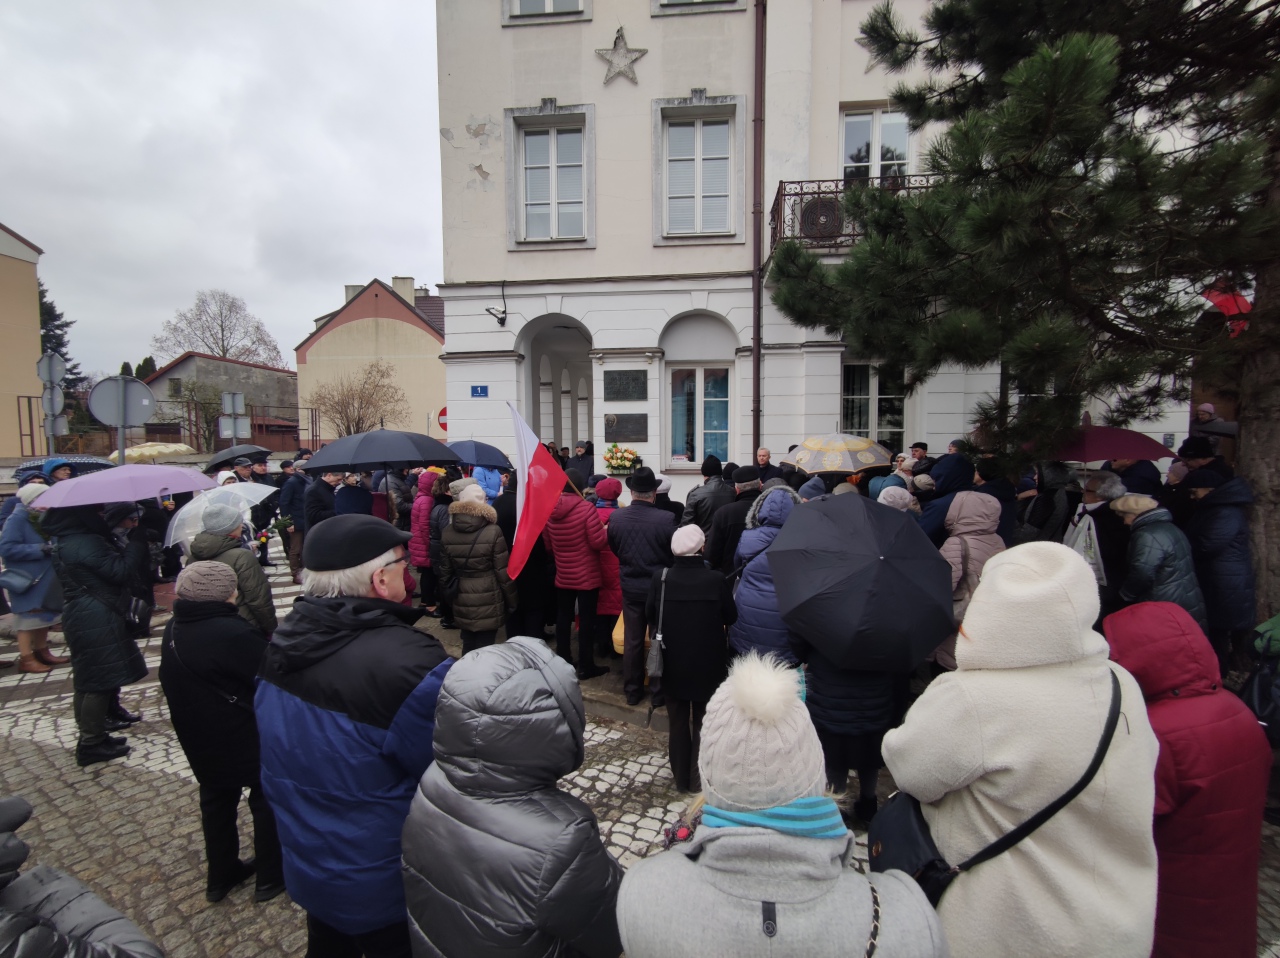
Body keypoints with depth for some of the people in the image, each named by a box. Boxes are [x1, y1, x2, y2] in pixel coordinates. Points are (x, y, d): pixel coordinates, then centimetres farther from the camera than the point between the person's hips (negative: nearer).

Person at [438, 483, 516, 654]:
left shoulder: (447, 532, -1)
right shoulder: (493, 532, -14)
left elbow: (445, 571, 7)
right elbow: (503, 571, -10)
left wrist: (449, 595, 20)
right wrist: (511, 601, 1)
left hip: (461, 602, 4)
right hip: (488, 601, -4)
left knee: (468, 646, 18)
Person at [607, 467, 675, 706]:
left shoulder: (615, 518, -12)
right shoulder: (666, 519, -23)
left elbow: (614, 550, 4)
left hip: (630, 586, 3)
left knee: (632, 641, 15)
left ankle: (632, 691, 27)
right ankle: (659, 693, 22)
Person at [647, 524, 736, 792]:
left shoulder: (660, 579, -16)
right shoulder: (716, 580, -19)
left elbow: (650, 615, -3)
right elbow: (731, 617, -6)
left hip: (673, 664, 1)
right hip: (708, 665, -1)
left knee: (677, 721, 17)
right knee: (703, 722, 17)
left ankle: (681, 778, 28)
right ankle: (699, 778, 26)